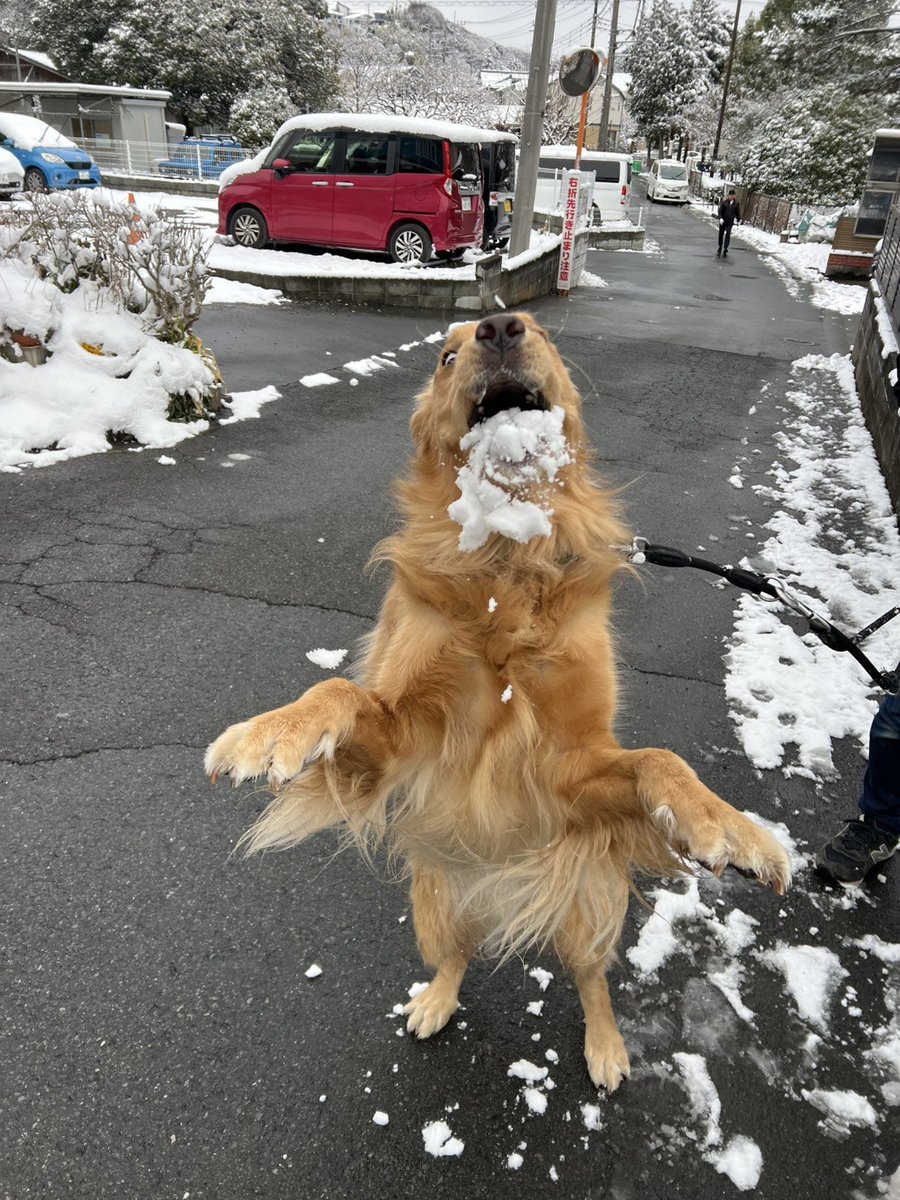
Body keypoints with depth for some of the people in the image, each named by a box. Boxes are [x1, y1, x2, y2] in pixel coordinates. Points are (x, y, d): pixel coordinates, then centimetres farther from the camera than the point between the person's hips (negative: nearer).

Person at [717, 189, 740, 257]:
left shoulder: (736, 203, 0)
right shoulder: (724, 202, -6)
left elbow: (737, 212, 11)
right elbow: (720, 210, -9)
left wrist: (738, 220, 13)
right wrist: (720, 218, -23)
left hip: (730, 221, 0)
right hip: (723, 220, 0)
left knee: (728, 235, -10)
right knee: (721, 234, 10)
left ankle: (725, 250, -10)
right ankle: (720, 248, 26)